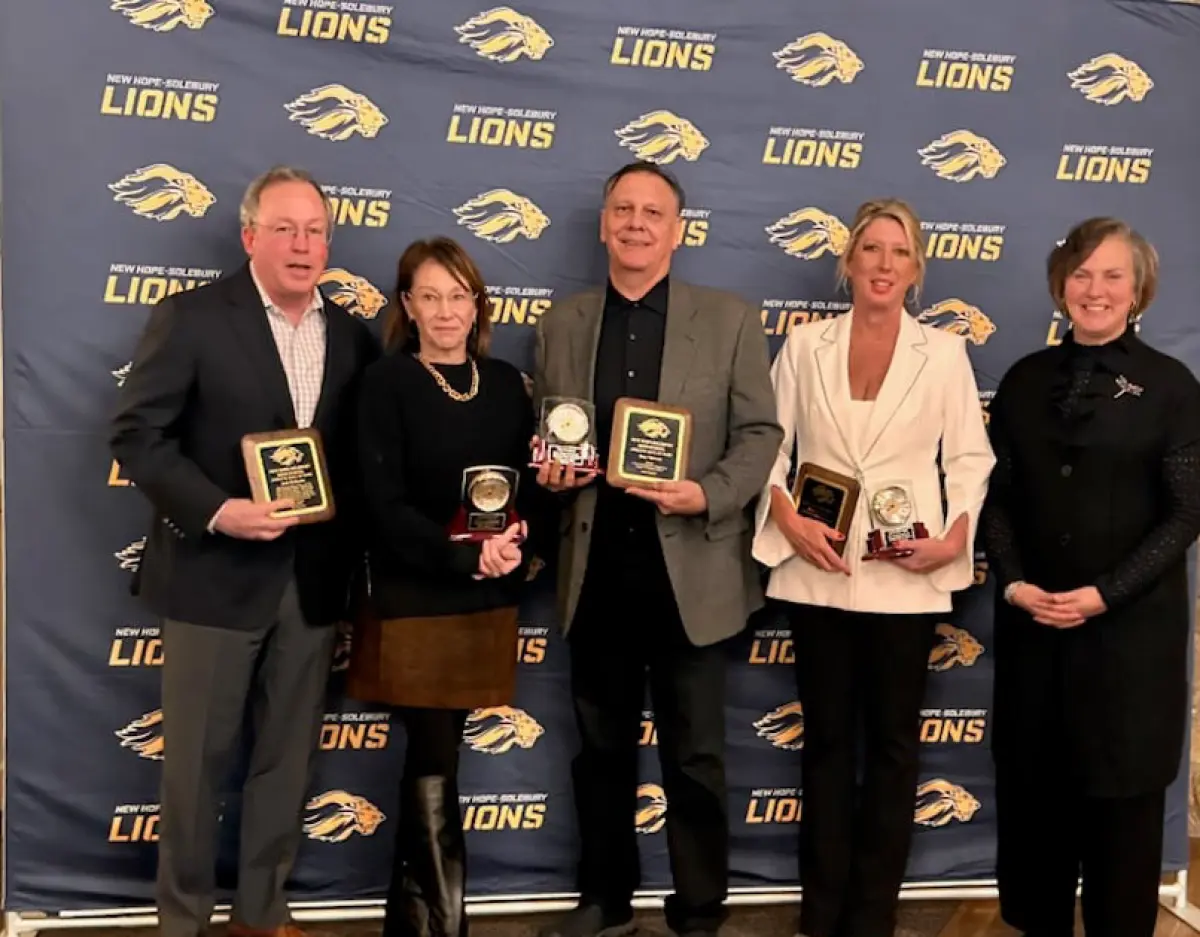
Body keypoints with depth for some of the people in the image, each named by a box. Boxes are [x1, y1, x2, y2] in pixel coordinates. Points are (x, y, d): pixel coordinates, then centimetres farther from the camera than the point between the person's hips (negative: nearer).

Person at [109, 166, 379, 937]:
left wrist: (353, 547, -5)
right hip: (216, 573, -4)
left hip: (312, 579, 4)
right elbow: (136, 432, -10)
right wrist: (215, 511, -21)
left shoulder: (352, 336, 7)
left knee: (288, 757, 13)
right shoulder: (192, 318, -6)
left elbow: (361, 455, 10)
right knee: (197, 759, 7)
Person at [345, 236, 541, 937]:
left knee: (430, 760, 13)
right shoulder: (387, 383, -5)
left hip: (490, 601, 4)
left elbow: (528, 486, 9)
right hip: (415, 600, -4)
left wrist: (516, 544, -12)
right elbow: (384, 502, -12)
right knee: (437, 769, -2)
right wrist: (465, 555, -21)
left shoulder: (506, 382, 8)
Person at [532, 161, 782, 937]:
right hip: (598, 571, 3)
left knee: (695, 758, 7)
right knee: (602, 749, 14)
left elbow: (761, 432, -2)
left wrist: (707, 495, -19)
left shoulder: (730, 319, 1)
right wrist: (553, 472, -9)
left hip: (690, 569, -3)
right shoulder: (563, 323, 9)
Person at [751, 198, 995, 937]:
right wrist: (788, 521, -11)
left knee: (893, 742, 8)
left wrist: (956, 539, -13)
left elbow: (970, 458, 1)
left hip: (905, 579, -1)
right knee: (827, 738, 11)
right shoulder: (805, 346, 3)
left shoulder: (944, 352, 1)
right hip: (819, 572, 1)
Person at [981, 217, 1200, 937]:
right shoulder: (1026, 379, 7)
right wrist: (1013, 582, -8)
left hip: (1132, 623, -3)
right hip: (1033, 620, 3)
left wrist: (1104, 594, -15)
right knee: (1032, 785, 11)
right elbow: (998, 494, 7)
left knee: (1122, 792, 7)